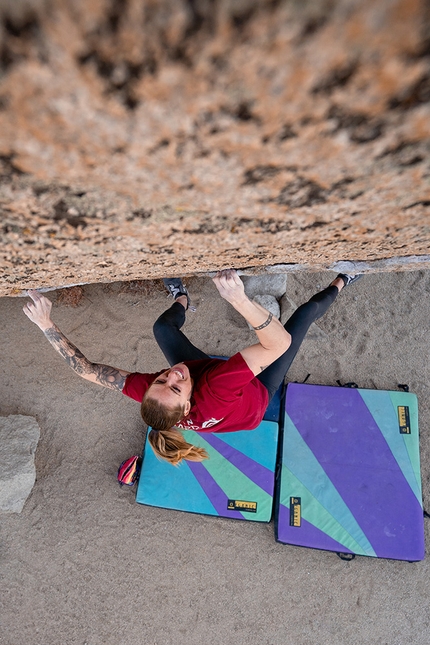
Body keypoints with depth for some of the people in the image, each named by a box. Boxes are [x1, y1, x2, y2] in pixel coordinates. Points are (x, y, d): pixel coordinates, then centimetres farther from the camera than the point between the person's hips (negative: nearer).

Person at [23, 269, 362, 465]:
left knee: (163, 326, 12)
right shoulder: (214, 395, -52)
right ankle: (339, 284, 35)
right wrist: (240, 300, -73)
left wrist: (46, 323, -38)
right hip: (256, 394, -3)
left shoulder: (147, 391, -40)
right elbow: (279, 343, -58)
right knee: (306, 312, -2)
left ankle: (182, 301, 51)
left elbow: (86, 368, -32)